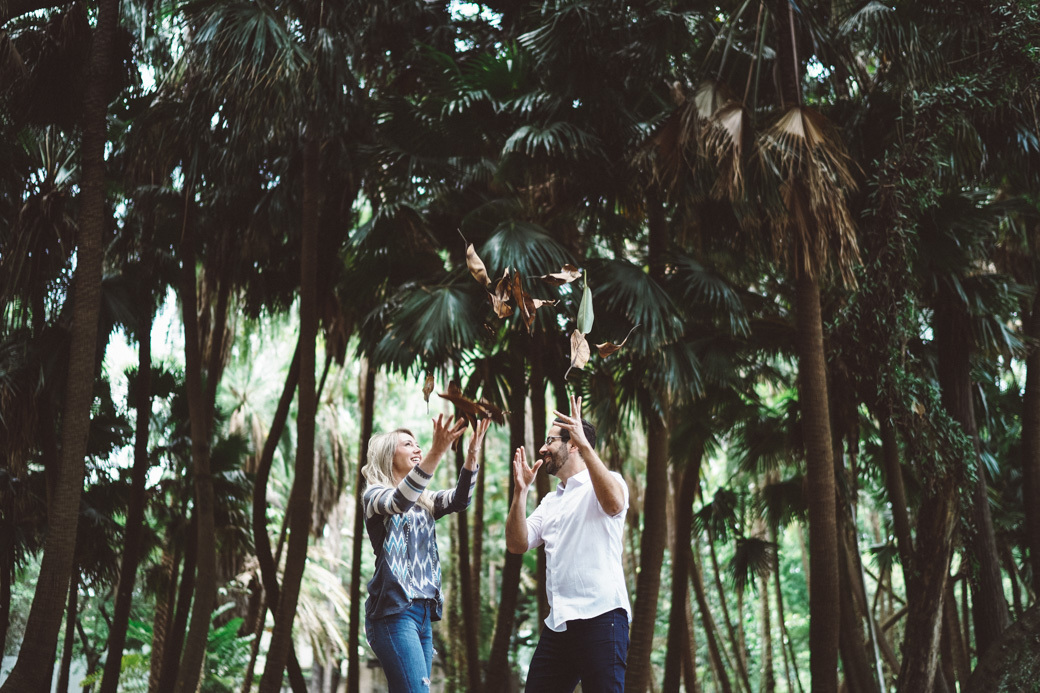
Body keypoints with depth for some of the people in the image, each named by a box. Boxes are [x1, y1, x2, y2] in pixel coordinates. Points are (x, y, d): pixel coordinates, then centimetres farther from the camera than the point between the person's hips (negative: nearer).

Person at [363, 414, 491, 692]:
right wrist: (436, 452, -36)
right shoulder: (374, 495, 0)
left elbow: (459, 500, 0)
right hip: (393, 610, -7)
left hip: (424, 611, 7)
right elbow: (399, 502, -23)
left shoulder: (424, 501, 19)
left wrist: (472, 453, -16)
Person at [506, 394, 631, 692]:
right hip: (558, 623, 7)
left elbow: (614, 504, -23)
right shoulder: (550, 501, 23)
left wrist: (586, 447, -26)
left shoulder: (606, 481, 2)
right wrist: (521, 491, 2)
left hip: (600, 615, -7)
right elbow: (517, 544, 12)